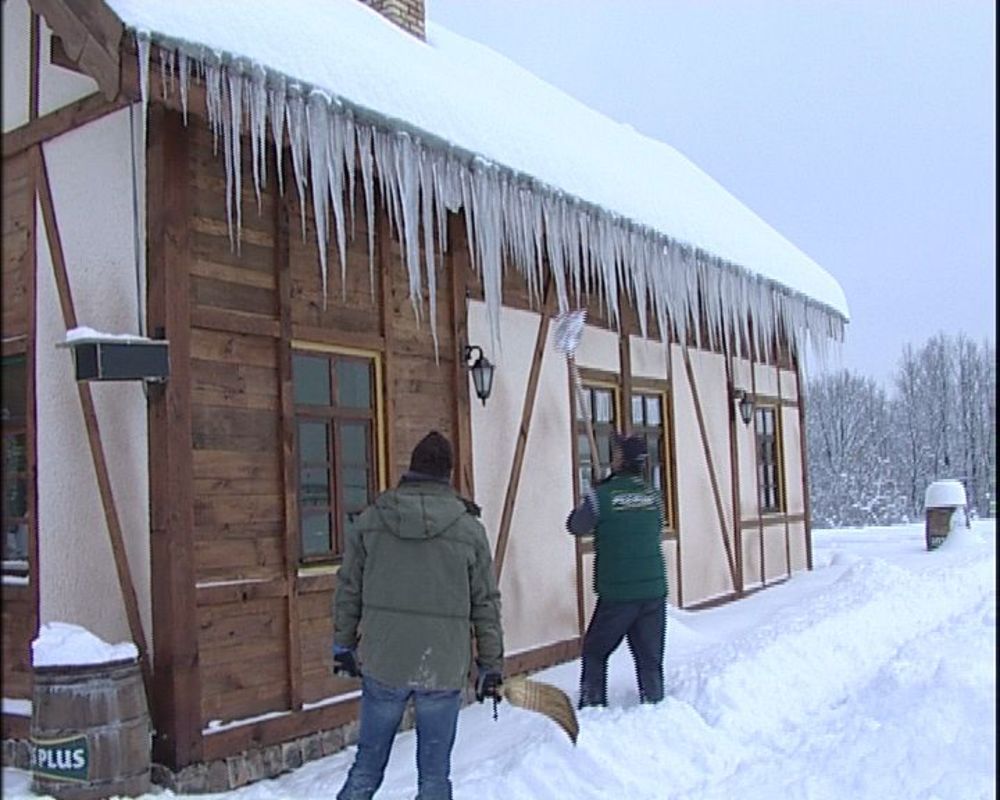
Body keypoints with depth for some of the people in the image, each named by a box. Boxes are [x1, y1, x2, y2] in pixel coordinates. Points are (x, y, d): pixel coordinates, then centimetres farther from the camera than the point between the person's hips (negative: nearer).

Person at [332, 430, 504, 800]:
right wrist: (491, 665, 9)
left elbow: (348, 589, 5)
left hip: (382, 663, 1)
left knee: (368, 763, 17)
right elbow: (486, 604, 1)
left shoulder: (370, 520, -1)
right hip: (444, 668, -1)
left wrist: (343, 644, 17)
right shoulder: (470, 529, -4)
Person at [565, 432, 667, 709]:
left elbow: (574, 526, 6)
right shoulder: (653, 496, 3)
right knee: (650, 657, 10)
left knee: (594, 652, 13)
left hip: (616, 593, -3)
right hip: (654, 590, 3)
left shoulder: (600, 496, -9)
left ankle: (592, 707, 14)